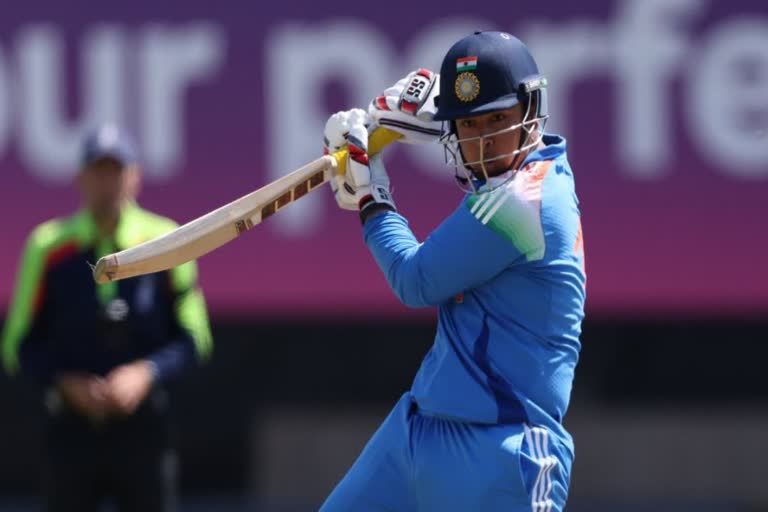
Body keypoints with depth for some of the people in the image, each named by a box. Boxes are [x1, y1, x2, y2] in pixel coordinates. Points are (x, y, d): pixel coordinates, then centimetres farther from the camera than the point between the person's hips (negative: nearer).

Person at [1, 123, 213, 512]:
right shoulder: (48, 246, 1)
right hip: (72, 430, 0)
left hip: (143, 427, 0)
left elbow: (194, 338, 3)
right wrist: (66, 382, -13)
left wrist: (147, 373, -14)